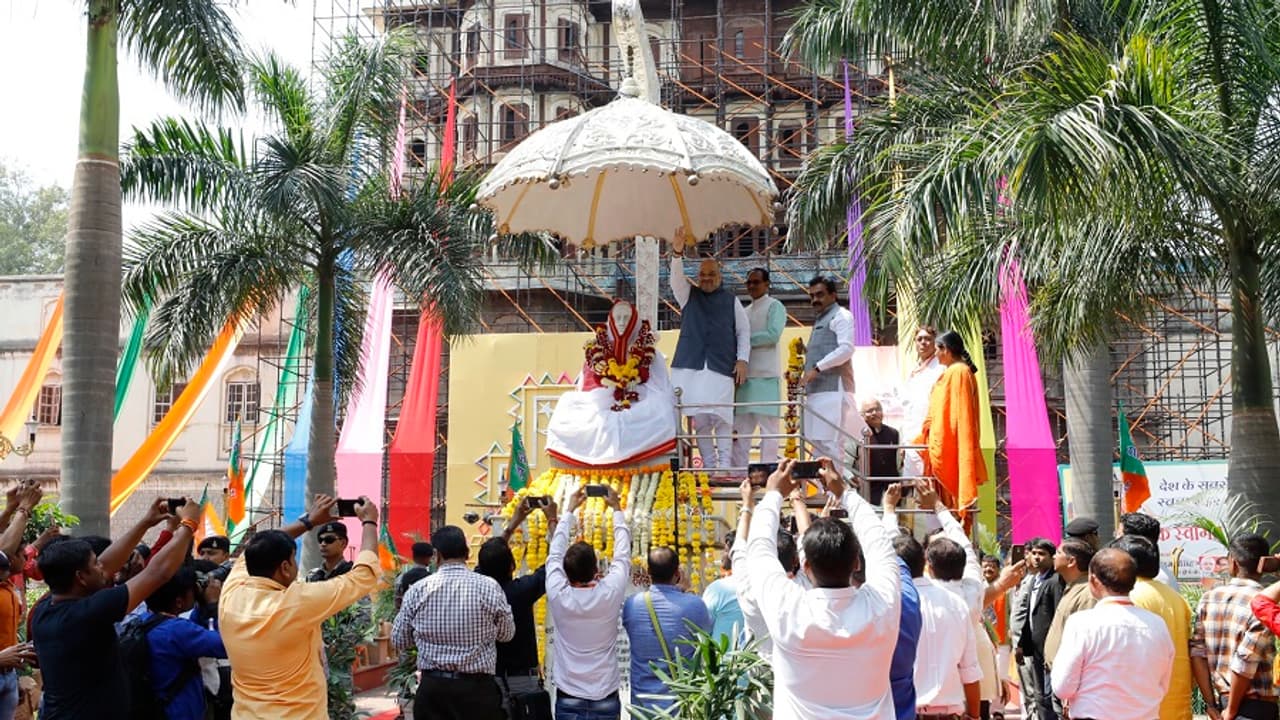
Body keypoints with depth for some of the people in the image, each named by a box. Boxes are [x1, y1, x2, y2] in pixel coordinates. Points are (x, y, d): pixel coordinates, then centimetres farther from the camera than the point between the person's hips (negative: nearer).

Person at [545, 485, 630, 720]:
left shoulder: (558, 595, -9)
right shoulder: (610, 594, -11)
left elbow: (555, 553, 7)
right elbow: (623, 555, 5)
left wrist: (569, 510, 18)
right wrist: (617, 508, 17)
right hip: (606, 701, 0)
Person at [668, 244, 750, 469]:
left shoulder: (731, 301, 13)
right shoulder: (689, 295, 15)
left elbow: (744, 331, 14)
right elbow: (676, 279, -4)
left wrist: (742, 360, 2)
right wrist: (677, 255, -22)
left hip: (721, 368, -1)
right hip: (690, 366, 1)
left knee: (721, 417, -9)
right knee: (699, 419, -2)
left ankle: (724, 465, -6)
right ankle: (709, 465, 4)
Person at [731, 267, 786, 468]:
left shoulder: (774, 306, 0)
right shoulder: (746, 311, 21)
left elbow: (773, 335, -14)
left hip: (766, 375, -7)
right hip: (746, 375, 7)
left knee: (768, 427, -4)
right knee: (740, 428, 6)